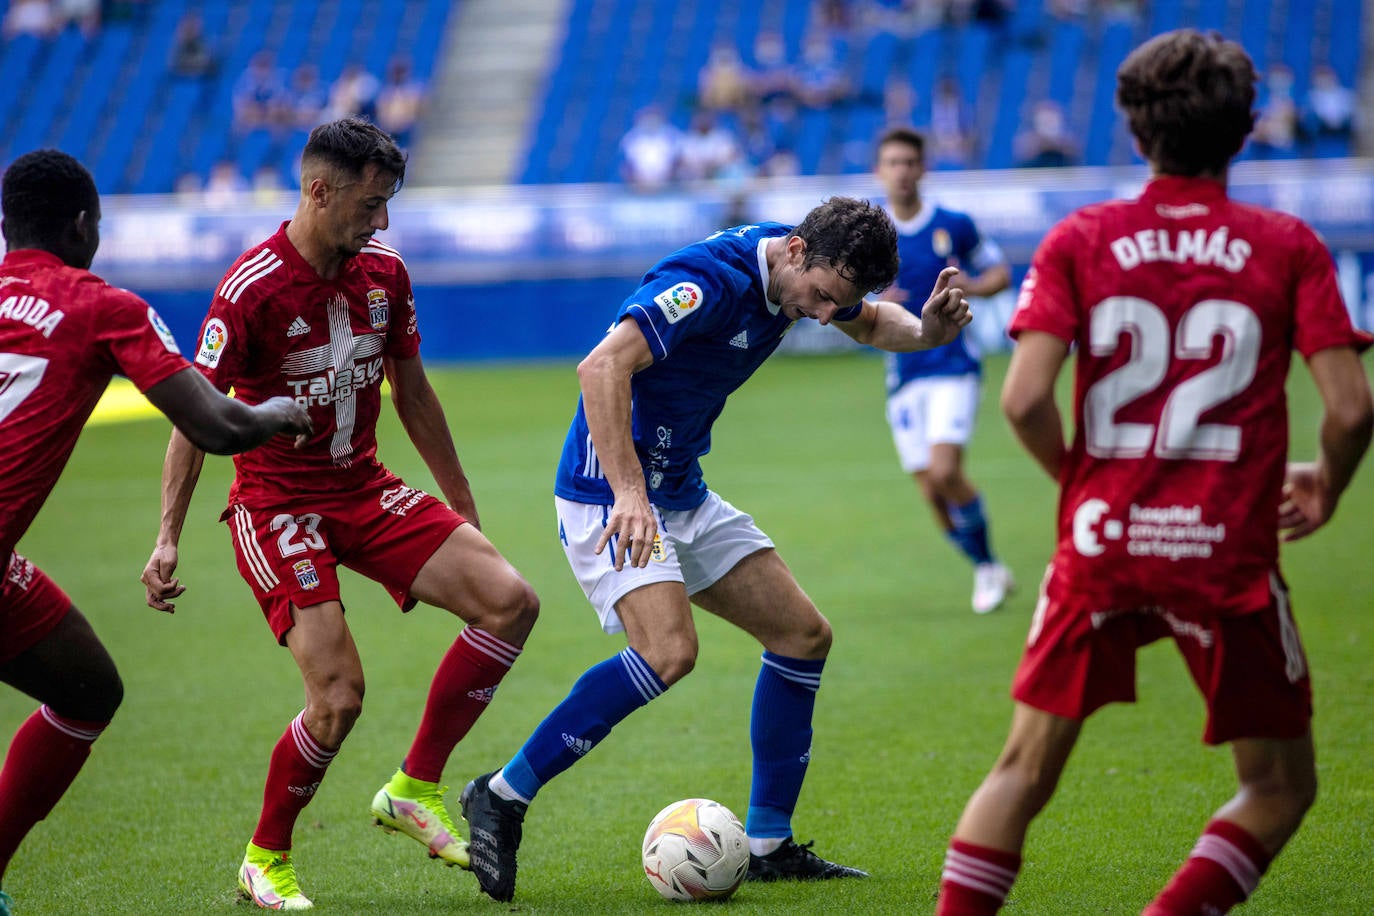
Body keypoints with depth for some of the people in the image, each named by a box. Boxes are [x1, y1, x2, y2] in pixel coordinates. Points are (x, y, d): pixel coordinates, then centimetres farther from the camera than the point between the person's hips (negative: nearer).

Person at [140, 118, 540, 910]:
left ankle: (416, 790, 1)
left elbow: (412, 393, 15)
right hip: (277, 503, -6)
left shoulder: (385, 273, 2)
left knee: (510, 602, -11)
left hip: (366, 489, 6)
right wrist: (168, 539, -19)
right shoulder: (254, 287, -17)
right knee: (340, 695, -18)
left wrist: (463, 506, 19)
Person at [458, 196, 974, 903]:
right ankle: (502, 796, -15)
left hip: (685, 498, 10)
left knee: (803, 635, 6)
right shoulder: (712, 281, -26)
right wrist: (629, 492, -40)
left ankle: (768, 845, 14)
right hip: (609, 496, -10)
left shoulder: (809, 274, 2)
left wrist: (923, 331, 0)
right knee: (668, 651, -27)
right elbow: (601, 367, -34)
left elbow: (869, 321, 23)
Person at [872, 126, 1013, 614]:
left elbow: (1000, 271, 11)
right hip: (904, 375, 3)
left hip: (953, 366, -3)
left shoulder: (954, 226, -1)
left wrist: (972, 287, -11)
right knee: (931, 491, 3)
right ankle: (986, 571, 23)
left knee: (945, 471, -20)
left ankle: (987, 563, 0)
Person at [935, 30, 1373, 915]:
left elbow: (1025, 399, -8)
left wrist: (1076, 478, 11)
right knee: (1280, 785, 14)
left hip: (1101, 543, 2)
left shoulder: (1079, 240, 2)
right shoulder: (1288, 245, 0)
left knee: (1025, 771, 13)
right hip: (1229, 551, -2)